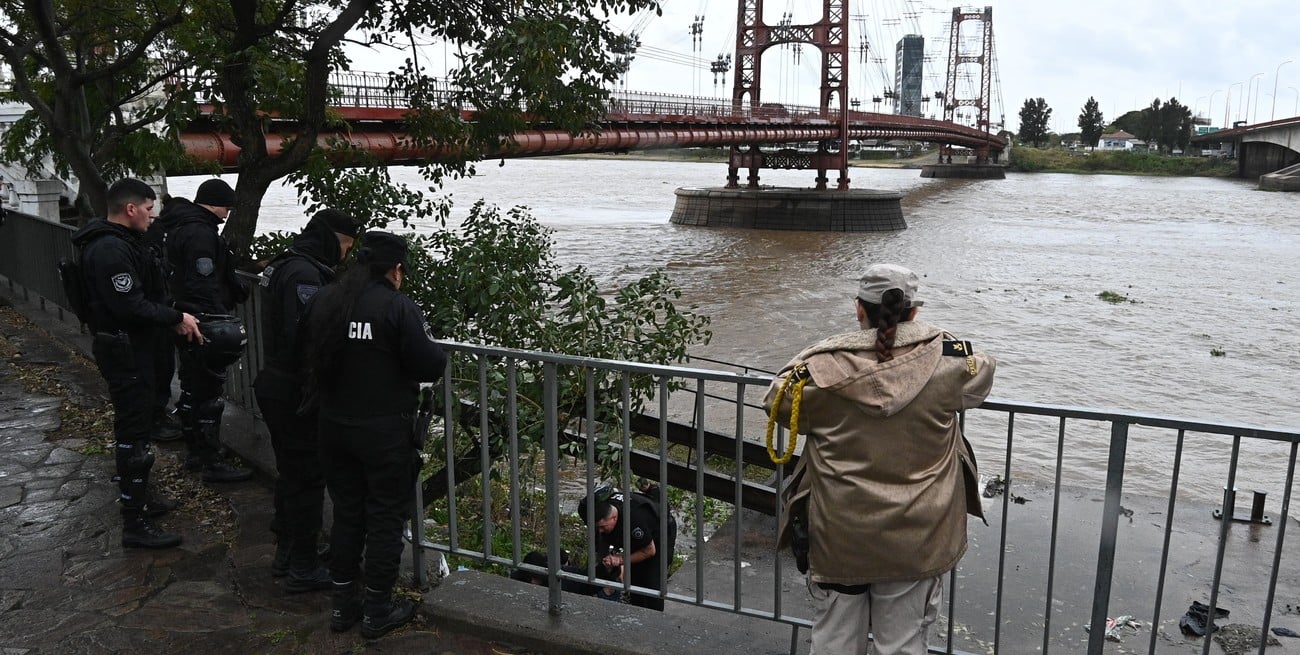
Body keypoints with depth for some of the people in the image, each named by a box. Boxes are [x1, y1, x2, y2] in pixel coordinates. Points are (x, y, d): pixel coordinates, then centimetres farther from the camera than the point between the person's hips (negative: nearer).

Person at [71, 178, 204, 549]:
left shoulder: (120, 242, 12)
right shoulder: (111, 250, -21)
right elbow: (131, 306, -26)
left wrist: (173, 319, 4)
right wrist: (176, 319, -17)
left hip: (130, 346, 11)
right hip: (124, 350, -11)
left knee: (135, 425, 21)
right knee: (134, 433, -6)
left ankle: (138, 497, 36)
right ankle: (135, 524, 1)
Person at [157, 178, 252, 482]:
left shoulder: (178, 226, 15)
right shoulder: (200, 232, -18)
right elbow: (205, 284, -26)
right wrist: (222, 326, -27)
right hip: (204, 323, -11)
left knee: (192, 389, 18)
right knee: (209, 394, -4)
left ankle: (195, 452, 30)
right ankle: (212, 462, 2)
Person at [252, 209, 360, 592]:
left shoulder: (285, 266, 12)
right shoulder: (303, 274, -21)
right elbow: (307, 338, -28)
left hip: (275, 386, 10)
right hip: (295, 396, -10)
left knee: (291, 472, 21)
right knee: (307, 477, 1)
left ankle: (285, 552, 34)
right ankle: (303, 568, 11)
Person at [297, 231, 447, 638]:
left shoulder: (322, 301, 1)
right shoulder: (397, 306, -17)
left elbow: (304, 357, 12)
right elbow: (430, 367, -17)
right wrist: (428, 346, 3)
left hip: (333, 426, 6)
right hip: (386, 430, -6)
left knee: (346, 514, 18)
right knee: (386, 518, 8)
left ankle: (343, 604, 29)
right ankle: (377, 612, 18)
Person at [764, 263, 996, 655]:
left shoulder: (824, 367, -15)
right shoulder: (947, 358, -12)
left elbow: (778, 402, 2)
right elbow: (982, 374, 11)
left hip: (840, 538, -1)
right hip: (916, 539, 1)